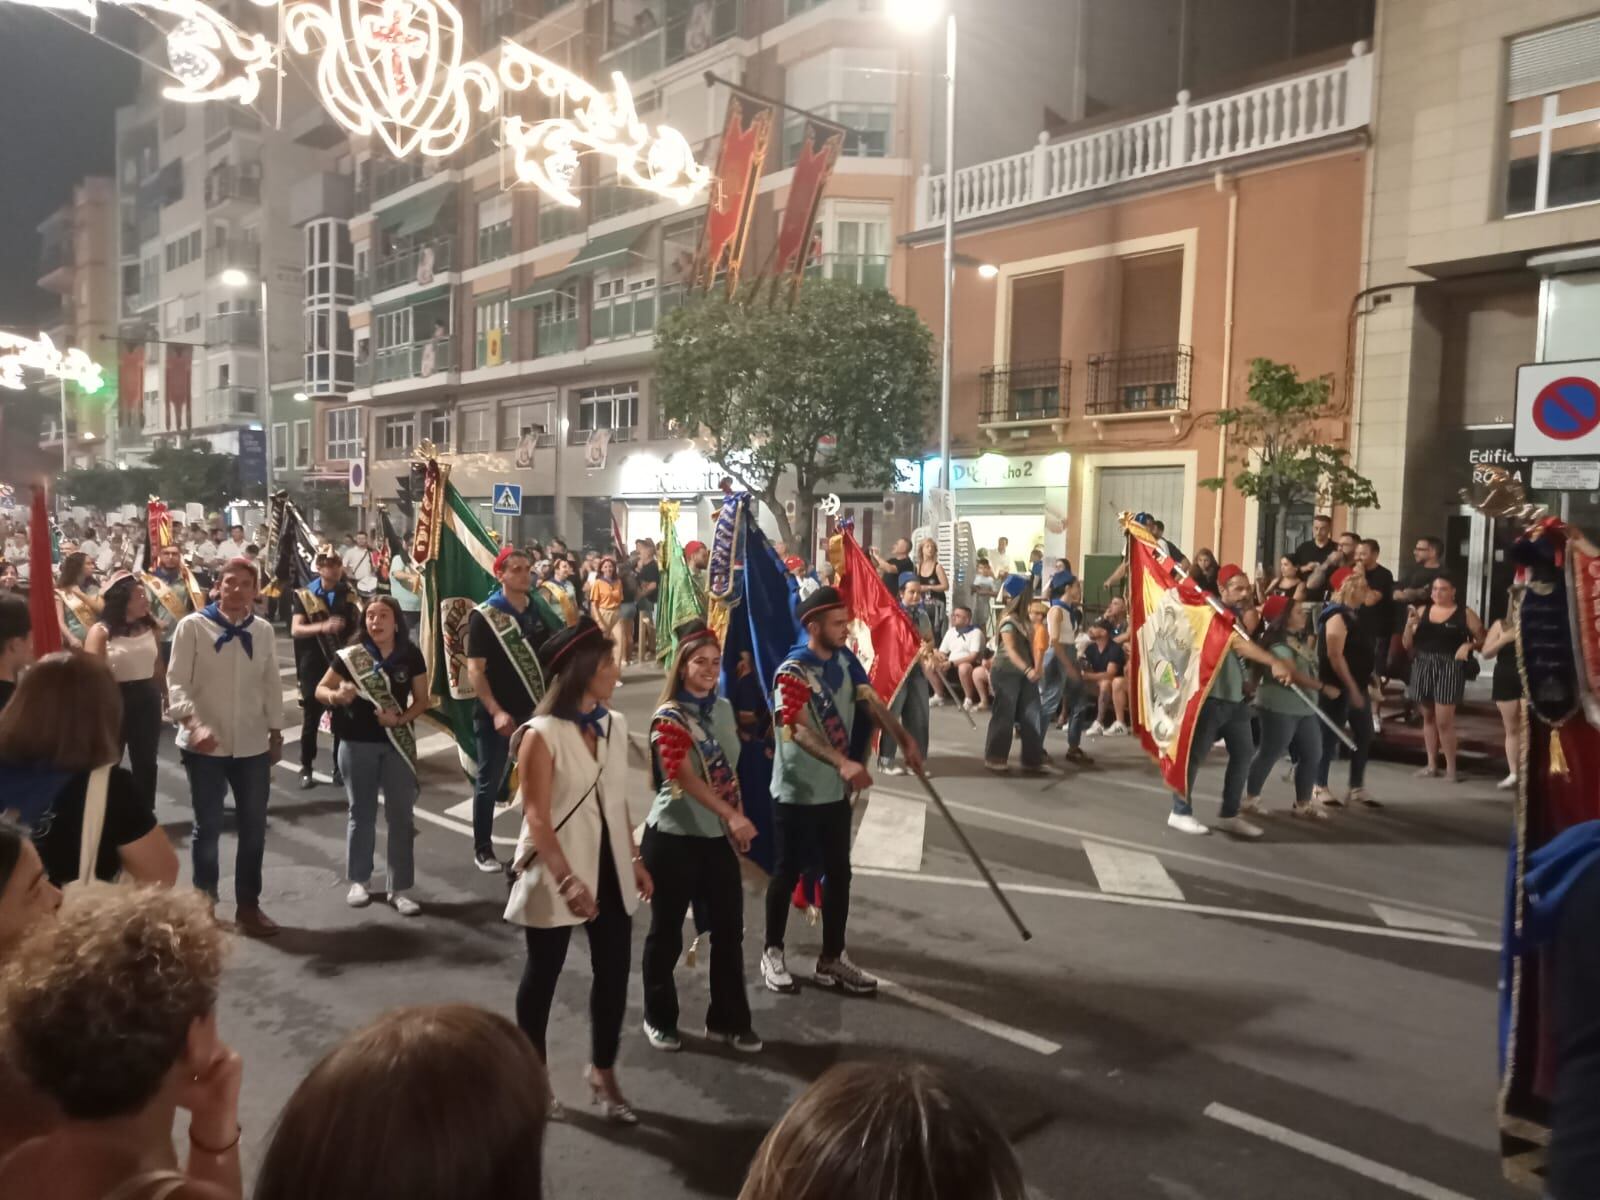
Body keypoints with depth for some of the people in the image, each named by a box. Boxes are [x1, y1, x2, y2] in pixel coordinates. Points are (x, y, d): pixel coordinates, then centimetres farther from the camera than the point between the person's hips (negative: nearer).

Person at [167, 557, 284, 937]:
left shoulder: (263, 631, 6)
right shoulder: (192, 626, -7)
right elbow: (177, 681, -11)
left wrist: (276, 732, 13)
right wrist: (193, 723, -25)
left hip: (253, 745, 4)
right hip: (204, 746, -3)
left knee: (254, 828, 10)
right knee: (208, 827, 9)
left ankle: (248, 905, 25)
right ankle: (205, 902, 27)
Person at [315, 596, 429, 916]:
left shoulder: (411, 655, -4)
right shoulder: (350, 655, -6)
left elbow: (422, 699, 2)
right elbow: (321, 689, -1)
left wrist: (401, 719, -16)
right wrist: (336, 696, -24)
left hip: (397, 744, 1)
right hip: (357, 744, -1)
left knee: (401, 816, 3)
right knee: (361, 813, 12)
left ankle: (399, 888, 12)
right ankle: (358, 880, 27)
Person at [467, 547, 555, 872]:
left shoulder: (538, 612, 7)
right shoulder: (484, 616, -10)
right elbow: (475, 669, -14)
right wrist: (495, 711, -22)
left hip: (534, 710, 5)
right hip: (496, 714, -5)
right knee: (489, 783, 6)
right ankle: (483, 850, 19)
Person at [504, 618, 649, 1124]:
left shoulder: (615, 725, 3)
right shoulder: (542, 735, -17)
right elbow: (537, 819, -19)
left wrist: (635, 860, 12)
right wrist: (568, 880, -26)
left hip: (609, 869, 6)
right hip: (556, 874, -5)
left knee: (613, 973, 10)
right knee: (543, 973, 12)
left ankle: (603, 1072, 30)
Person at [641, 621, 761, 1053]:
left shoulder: (724, 709, 6)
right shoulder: (668, 717, -14)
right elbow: (685, 778, -26)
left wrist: (735, 824, 12)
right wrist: (732, 815, -36)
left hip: (718, 836, 6)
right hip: (674, 837, -6)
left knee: (729, 930, 8)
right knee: (667, 932, 7)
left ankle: (728, 1021, 21)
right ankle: (659, 1019, 24)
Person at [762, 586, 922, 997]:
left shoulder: (845, 660, 2)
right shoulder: (792, 673, -20)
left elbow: (871, 702, -1)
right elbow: (799, 731, -34)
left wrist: (904, 740, -18)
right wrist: (843, 762, -48)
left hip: (836, 791, 7)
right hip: (797, 792, -6)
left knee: (839, 874, 10)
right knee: (788, 873, 7)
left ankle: (831, 959, 22)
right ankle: (772, 952, 25)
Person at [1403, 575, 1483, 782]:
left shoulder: (1465, 614, 0)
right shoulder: (1422, 611, 9)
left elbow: (1482, 640, 2)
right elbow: (1407, 645, 9)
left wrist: (1469, 645, -16)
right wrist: (1409, 625, -7)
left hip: (1450, 668, -4)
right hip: (1423, 666, 4)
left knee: (1444, 720, -10)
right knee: (1428, 717, 11)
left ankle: (1451, 767, 2)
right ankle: (1431, 765, 20)